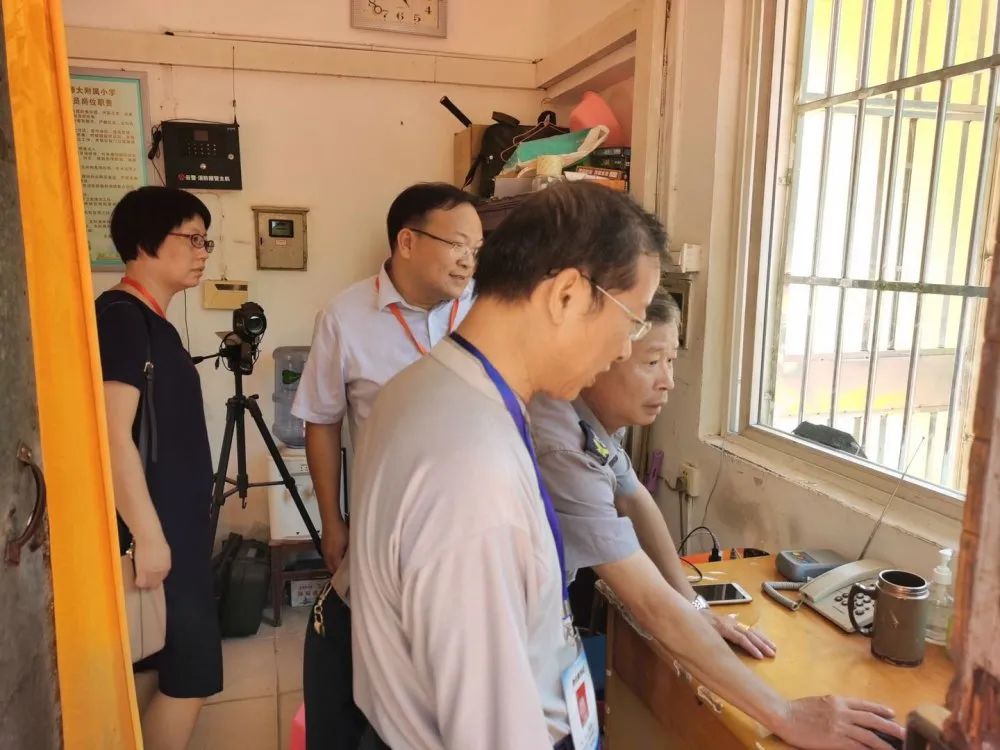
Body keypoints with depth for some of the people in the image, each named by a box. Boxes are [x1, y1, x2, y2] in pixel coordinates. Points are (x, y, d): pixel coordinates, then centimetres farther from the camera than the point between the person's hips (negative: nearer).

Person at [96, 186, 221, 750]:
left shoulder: (155, 322, 13)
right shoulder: (120, 317, -15)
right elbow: (113, 436, -22)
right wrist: (147, 534, -21)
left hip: (180, 526, 9)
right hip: (156, 532, -9)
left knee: (176, 674, 17)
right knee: (190, 676, 1)